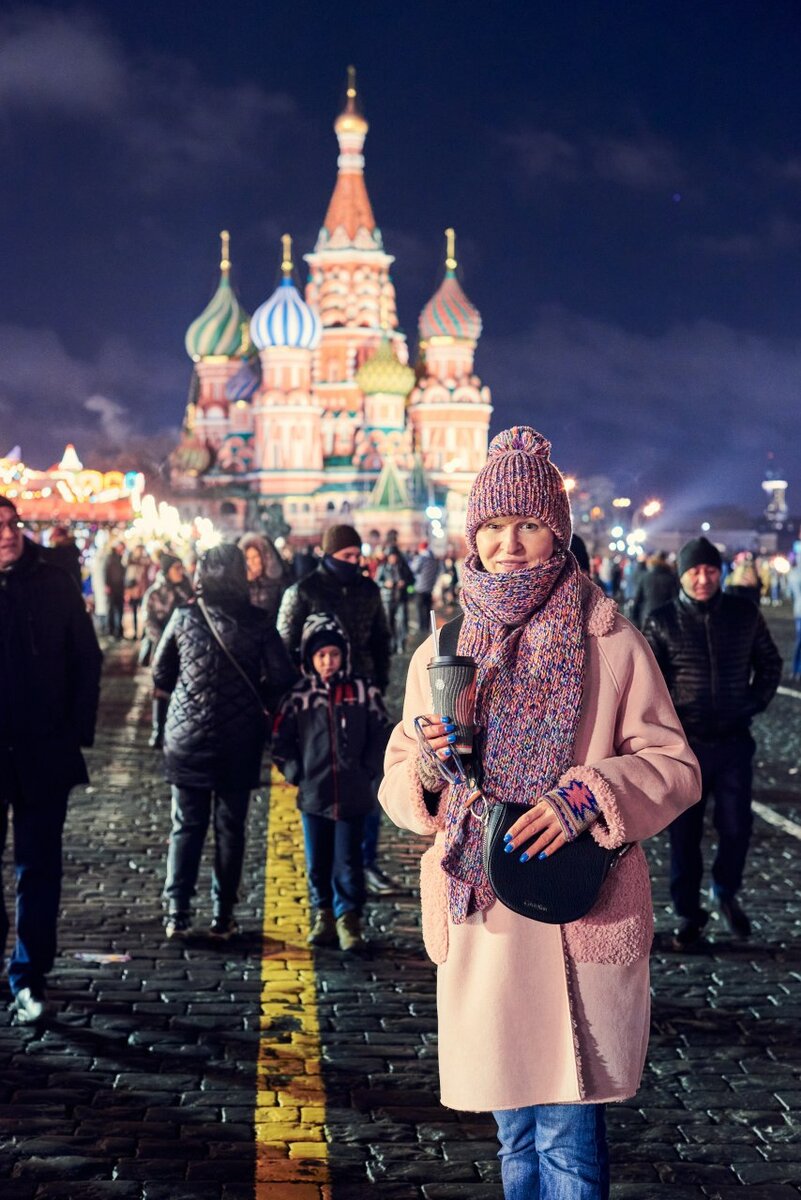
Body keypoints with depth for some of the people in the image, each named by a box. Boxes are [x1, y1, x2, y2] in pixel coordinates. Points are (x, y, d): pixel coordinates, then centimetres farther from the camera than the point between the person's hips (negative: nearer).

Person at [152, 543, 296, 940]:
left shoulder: (184, 617, -5)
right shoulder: (256, 622, -8)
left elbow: (161, 675, 2)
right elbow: (282, 679, -8)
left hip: (187, 739, 1)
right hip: (239, 743, -1)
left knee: (186, 826, 9)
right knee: (230, 828, 9)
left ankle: (177, 913, 3)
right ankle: (222, 916, 11)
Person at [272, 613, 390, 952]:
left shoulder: (364, 692, -1)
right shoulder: (297, 697, -1)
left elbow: (380, 735, 6)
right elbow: (281, 742, 7)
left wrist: (368, 771, 0)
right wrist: (296, 773, -2)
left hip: (353, 796, -1)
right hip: (312, 795, 1)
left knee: (348, 861, 1)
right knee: (317, 862, 10)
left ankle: (348, 919, 12)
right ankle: (323, 915, 25)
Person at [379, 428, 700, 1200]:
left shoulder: (612, 645, -3)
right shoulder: (440, 654, 7)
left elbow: (672, 765, -2)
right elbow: (399, 786, 12)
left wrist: (585, 797, -19)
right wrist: (426, 768, -12)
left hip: (580, 913, -3)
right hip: (479, 920, 4)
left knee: (567, 1135, -2)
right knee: (515, 1130, 16)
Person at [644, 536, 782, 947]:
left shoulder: (745, 613, 0)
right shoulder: (662, 621, -5)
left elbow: (769, 663, 13)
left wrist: (754, 705, 4)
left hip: (734, 741, 1)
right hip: (684, 743, -1)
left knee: (736, 828, 5)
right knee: (684, 832, 5)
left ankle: (726, 893, 32)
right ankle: (688, 913, 19)